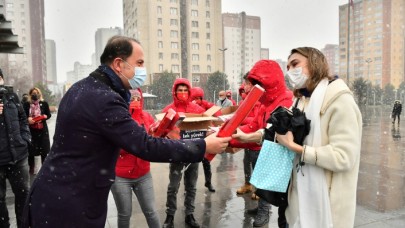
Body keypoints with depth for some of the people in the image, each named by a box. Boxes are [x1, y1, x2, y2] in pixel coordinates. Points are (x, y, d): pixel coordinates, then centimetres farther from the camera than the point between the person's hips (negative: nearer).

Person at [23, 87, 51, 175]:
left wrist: (45, 116, -16)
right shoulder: (26, 105, -3)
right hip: (31, 130, 0)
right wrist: (27, 119, -19)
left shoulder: (44, 103, -3)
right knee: (30, 149, 6)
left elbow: (49, 114, 4)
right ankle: (31, 168, 23)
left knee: (44, 149, 7)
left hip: (42, 129, 0)